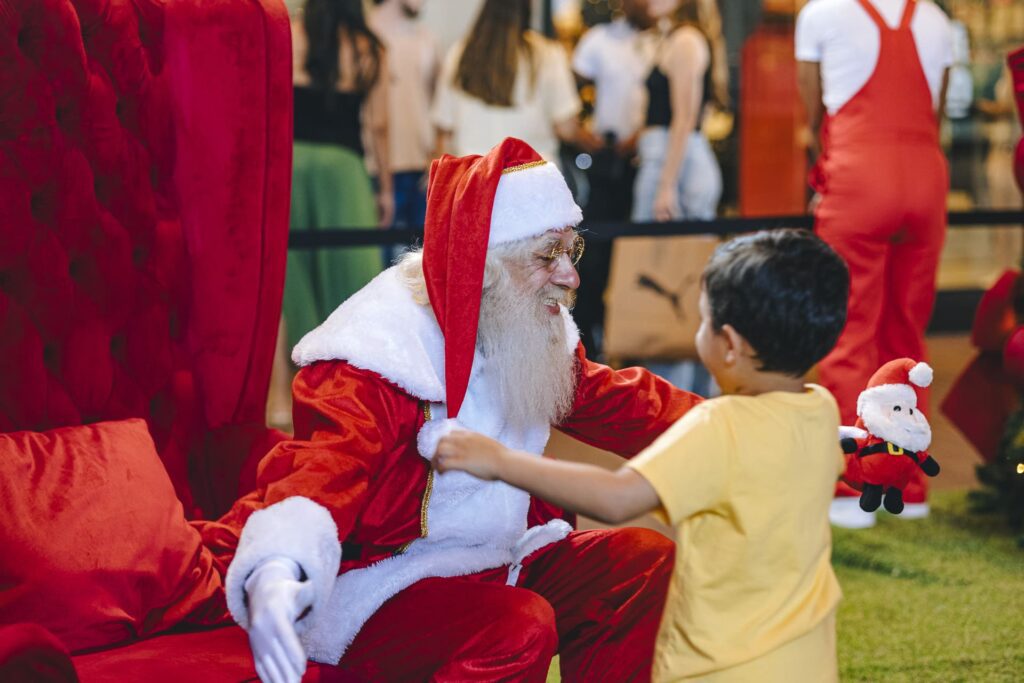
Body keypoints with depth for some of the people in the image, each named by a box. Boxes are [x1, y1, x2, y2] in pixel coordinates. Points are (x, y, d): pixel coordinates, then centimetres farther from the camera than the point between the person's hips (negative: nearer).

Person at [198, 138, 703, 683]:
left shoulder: (535, 330, 4)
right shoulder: (377, 357, -23)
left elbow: (618, 403, 18)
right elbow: (327, 464, -40)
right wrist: (274, 573, -59)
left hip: (500, 561, 8)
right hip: (379, 597, -8)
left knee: (646, 558, -3)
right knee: (519, 628, -32)